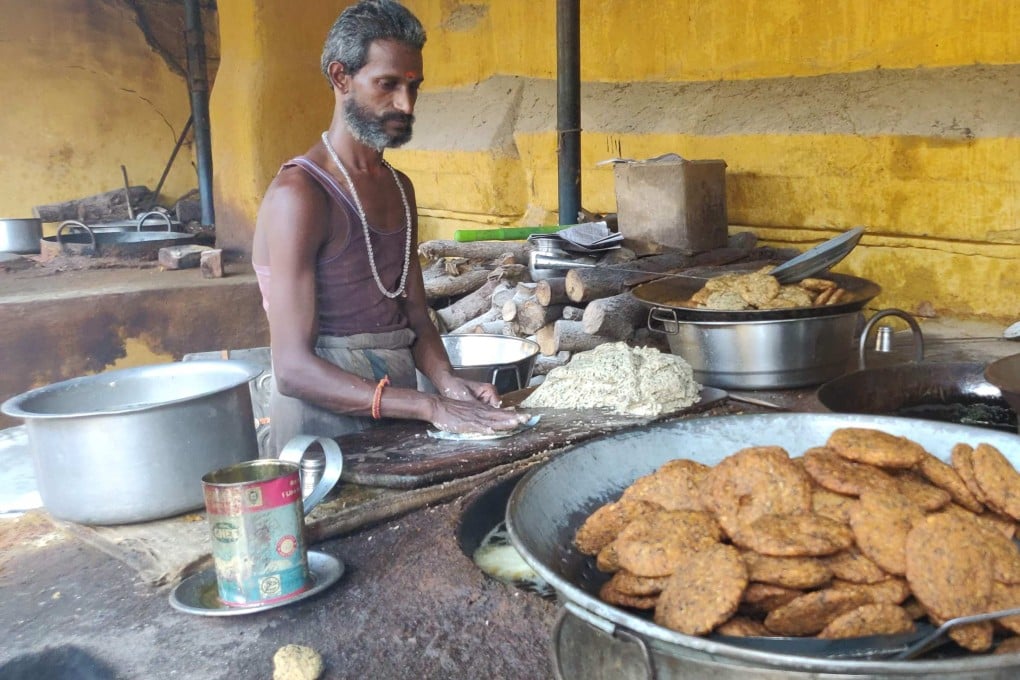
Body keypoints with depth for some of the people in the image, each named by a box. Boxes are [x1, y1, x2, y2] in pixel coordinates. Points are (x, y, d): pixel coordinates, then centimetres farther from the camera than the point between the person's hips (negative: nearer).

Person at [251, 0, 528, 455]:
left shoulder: (400, 188, 12)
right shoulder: (299, 194, -13)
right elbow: (293, 368, -19)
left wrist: (448, 383, -6)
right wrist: (430, 407, -23)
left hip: (396, 419, 6)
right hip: (326, 423, -6)